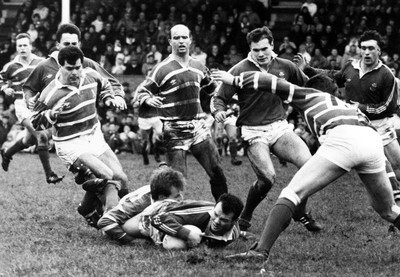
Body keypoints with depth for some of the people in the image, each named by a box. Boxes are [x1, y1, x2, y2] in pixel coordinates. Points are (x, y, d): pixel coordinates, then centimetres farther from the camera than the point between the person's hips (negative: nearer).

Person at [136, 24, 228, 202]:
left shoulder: (198, 66, 10)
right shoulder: (162, 69, -7)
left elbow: (211, 89, 28)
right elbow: (141, 92, -4)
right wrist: (149, 99, -24)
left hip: (198, 127, 5)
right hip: (174, 131, -5)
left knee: (217, 172, 3)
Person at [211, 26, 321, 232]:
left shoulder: (285, 67, 5)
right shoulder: (240, 71, -6)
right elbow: (219, 98, -5)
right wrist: (219, 111, -25)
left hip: (279, 127, 4)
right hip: (253, 132, -4)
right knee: (267, 178, -21)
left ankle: (300, 212, 6)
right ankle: (244, 218, 6)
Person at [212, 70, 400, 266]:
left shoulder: (308, 94, 28)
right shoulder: (344, 105, 43)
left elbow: (268, 81, 23)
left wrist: (234, 80, 34)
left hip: (342, 139, -5)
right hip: (373, 138, 5)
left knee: (292, 193, -2)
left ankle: (261, 250, -14)